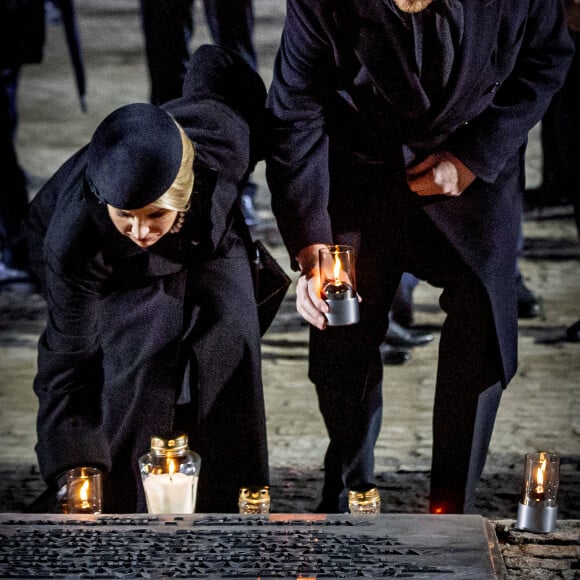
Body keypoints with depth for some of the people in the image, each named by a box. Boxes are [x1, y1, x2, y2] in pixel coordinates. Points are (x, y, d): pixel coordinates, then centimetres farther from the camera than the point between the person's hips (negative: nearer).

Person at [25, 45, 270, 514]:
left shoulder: (221, 136, -41)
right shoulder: (74, 243, -43)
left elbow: (214, 63, -17)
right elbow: (69, 357, -34)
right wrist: (76, 473, -41)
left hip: (208, 239, 3)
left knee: (230, 339, -14)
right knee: (143, 353, -23)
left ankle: (235, 511, 0)